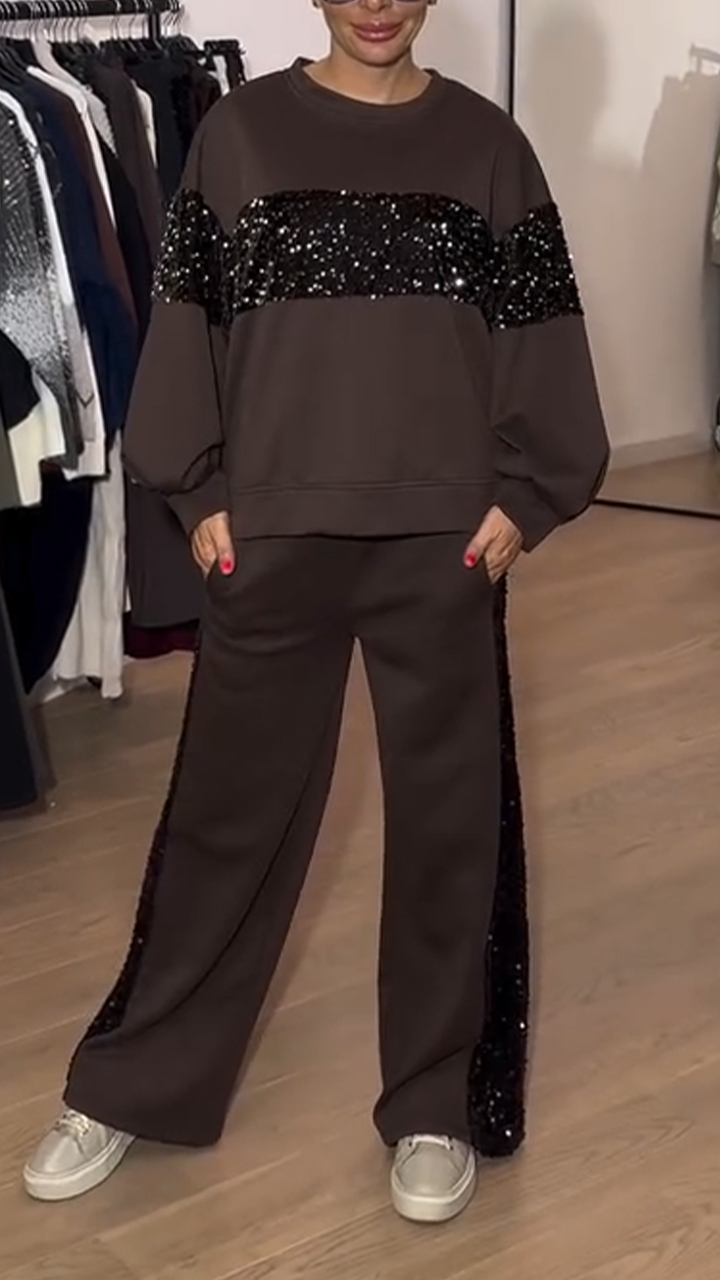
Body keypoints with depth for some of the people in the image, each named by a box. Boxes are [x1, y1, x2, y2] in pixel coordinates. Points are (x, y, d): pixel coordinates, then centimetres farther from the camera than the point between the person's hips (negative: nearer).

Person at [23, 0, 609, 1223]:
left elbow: (537, 329, 5)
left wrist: (522, 494, -3)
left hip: (441, 536, 1)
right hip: (273, 530, 0)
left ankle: (430, 1103, 25)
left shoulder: (486, 143, 5)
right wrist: (197, 493, -3)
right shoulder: (242, 129, 2)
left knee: (445, 811, 8)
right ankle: (130, 1083, 25)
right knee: (230, 804, 8)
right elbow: (190, 317, 2)